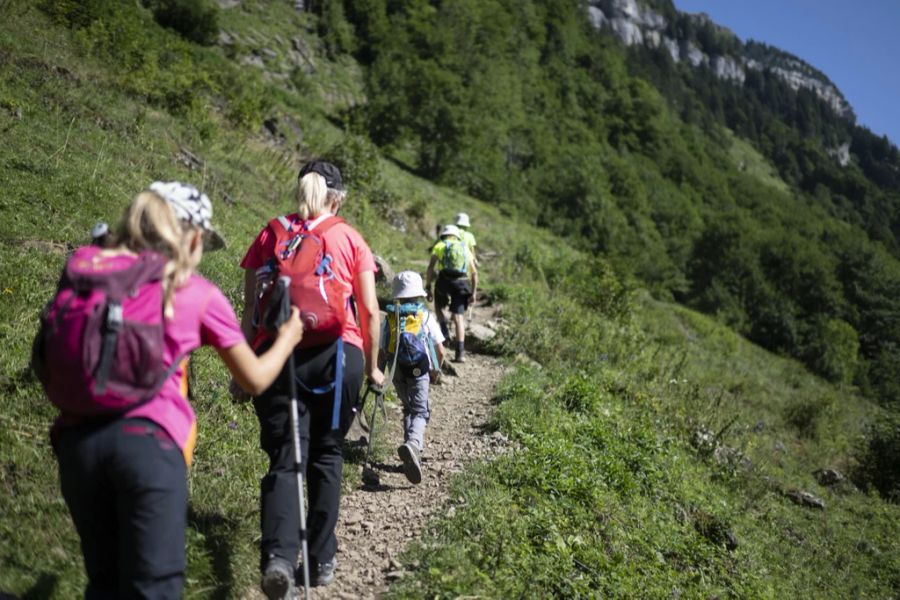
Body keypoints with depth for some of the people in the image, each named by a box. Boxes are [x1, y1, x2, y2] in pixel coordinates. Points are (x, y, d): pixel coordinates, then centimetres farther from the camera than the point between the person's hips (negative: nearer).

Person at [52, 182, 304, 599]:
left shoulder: (89, 267, 12)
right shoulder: (199, 293, 5)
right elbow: (255, 379, 14)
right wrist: (287, 339, 32)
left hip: (77, 437, 4)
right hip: (150, 440, -4)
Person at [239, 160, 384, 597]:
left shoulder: (271, 234, 12)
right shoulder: (350, 238, 10)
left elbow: (250, 307, 6)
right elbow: (369, 310, 7)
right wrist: (372, 366, 17)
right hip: (338, 353, 0)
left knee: (284, 459, 3)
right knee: (326, 455, 15)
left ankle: (278, 557, -17)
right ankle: (322, 560, 19)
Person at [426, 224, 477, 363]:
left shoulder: (439, 246, 15)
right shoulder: (465, 248, 23)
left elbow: (430, 268, 3)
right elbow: (474, 273, 14)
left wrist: (428, 287, 4)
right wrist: (473, 292, 12)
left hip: (445, 280, -2)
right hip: (462, 282, 2)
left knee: (439, 306, 27)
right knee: (459, 317, 3)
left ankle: (444, 329, 6)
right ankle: (460, 352, -5)